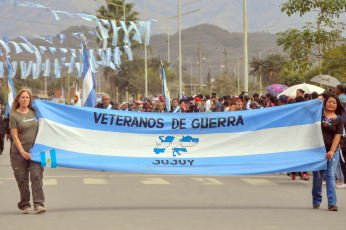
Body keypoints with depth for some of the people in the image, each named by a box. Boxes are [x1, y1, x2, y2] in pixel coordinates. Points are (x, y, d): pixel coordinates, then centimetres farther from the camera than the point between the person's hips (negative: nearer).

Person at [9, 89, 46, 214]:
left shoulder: (34, 112, 10)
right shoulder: (14, 115, -3)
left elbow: (40, 129, 22)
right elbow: (15, 136, -8)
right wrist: (22, 151, -18)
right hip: (19, 153, -2)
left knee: (36, 176, -11)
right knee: (22, 179, 1)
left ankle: (38, 204, -12)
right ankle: (25, 205, 14)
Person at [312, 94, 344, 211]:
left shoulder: (339, 119, 3)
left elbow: (337, 136, -3)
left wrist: (331, 151, -13)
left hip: (332, 151, -1)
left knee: (330, 175, -9)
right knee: (318, 176, 3)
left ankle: (332, 202, -11)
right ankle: (316, 201, 19)